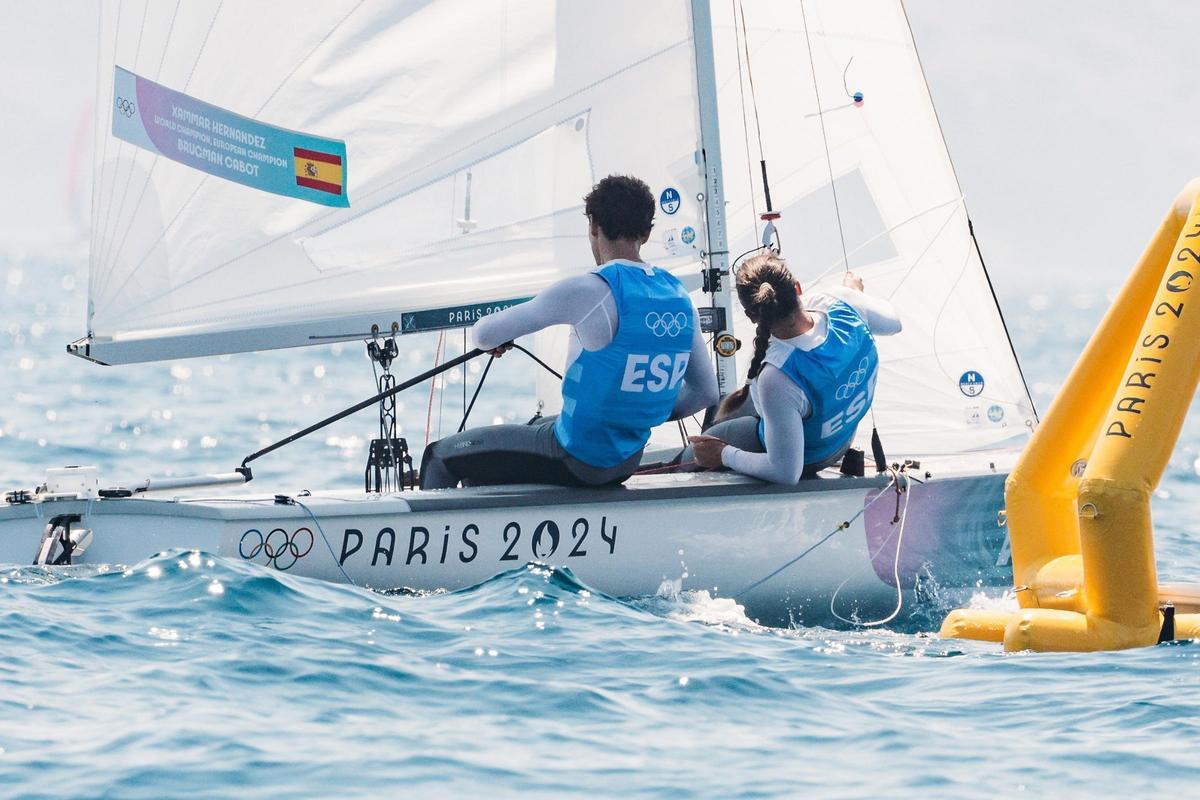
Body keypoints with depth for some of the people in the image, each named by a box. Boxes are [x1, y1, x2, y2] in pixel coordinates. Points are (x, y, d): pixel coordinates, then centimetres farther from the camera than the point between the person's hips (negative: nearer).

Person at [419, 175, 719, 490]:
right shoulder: (679, 297, 0)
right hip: (626, 463, 7)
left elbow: (485, 335, -16)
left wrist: (493, 340, 8)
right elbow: (707, 393, 9)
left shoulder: (591, 291, -20)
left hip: (576, 461, -7)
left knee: (440, 456, 11)